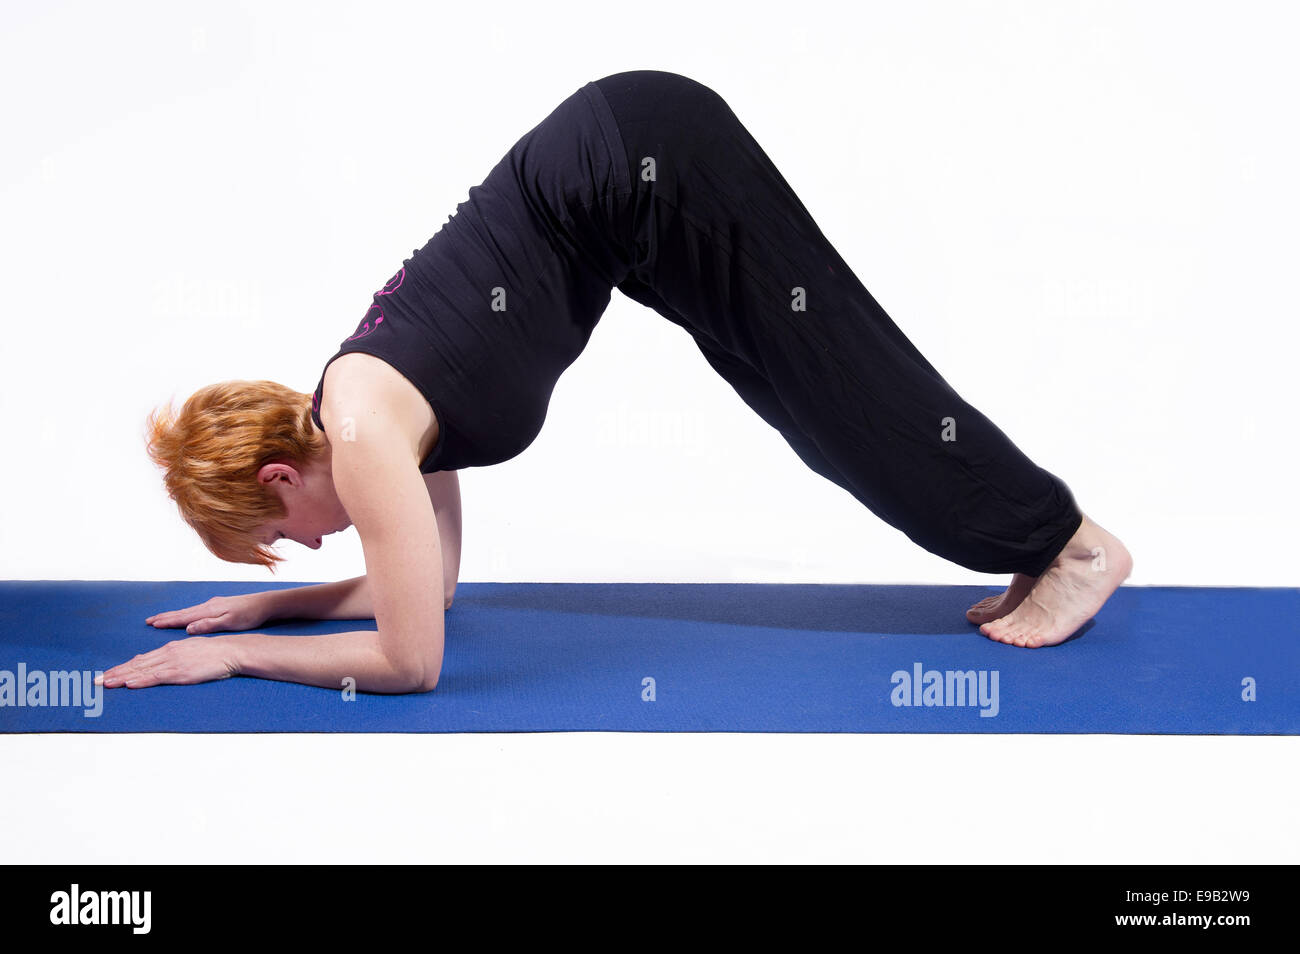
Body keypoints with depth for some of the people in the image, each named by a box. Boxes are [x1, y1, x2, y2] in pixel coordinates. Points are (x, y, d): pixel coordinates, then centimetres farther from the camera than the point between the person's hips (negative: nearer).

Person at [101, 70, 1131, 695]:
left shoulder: (363, 437, -12)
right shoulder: (388, 412, 11)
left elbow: (409, 660, -10)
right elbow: (431, 583, 23)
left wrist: (236, 655, -2)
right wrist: (268, 602, 21)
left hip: (645, 164, -7)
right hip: (621, 161, 7)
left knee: (836, 373, 1)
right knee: (803, 391, 11)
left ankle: (1075, 541, 14)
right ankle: (1041, 544, 22)